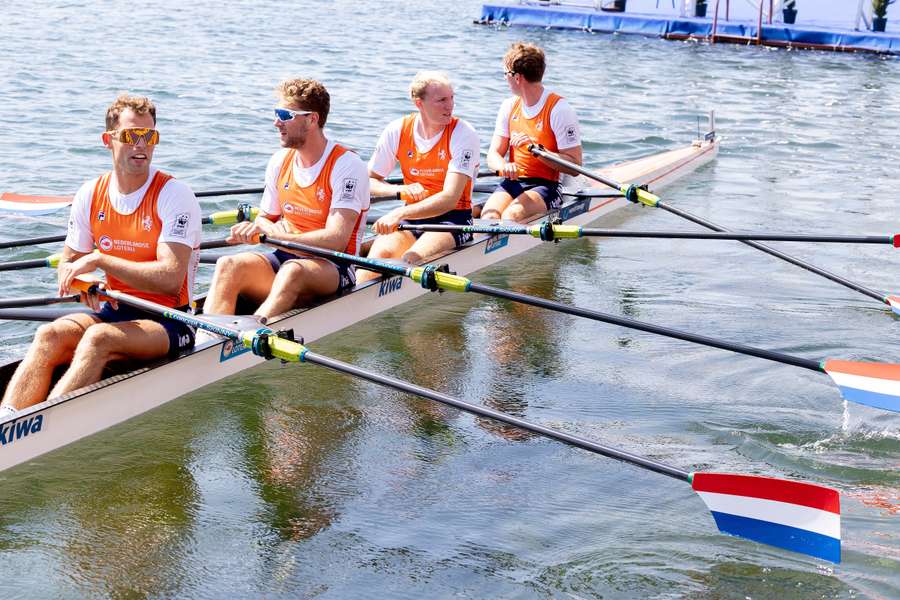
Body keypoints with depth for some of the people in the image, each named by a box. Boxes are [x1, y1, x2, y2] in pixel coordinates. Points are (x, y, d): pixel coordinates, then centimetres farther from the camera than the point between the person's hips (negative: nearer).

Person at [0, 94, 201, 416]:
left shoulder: (174, 195, -11)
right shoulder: (90, 195, 5)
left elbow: (170, 278, -22)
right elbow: (68, 265, 15)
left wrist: (100, 260, -21)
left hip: (168, 322, -5)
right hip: (115, 312, 5)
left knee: (98, 338, -33)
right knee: (51, 334, -23)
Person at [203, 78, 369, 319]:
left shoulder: (346, 166, -10)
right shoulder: (280, 162, 10)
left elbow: (335, 240, -20)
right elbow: (265, 219, 20)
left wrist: (269, 235, -20)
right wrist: (273, 229, -7)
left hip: (333, 269, -6)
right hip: (285, 258, 6)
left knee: (292, 271, -39)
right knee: (229, 265, -24)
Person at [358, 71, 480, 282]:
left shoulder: (463, 134, -11)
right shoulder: (397, 131, 0)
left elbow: (450, 199, -21)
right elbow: (368, 181, 7)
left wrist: (400, 213, -34)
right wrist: (400, 190, -15)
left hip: (453, 218, -3)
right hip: (411, 216, 3)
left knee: (411, 258, -33)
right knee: (380, 251, -29)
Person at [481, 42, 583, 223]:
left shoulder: (559, 109, -8)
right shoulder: (509, 106, 11)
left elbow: (575, 167, -11)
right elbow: (493, 155, 8)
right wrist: (504, 166, -17)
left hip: (545, 185, -4)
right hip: (512, 181, 5)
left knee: (511, 216, -34)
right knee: (489, 217, -27)